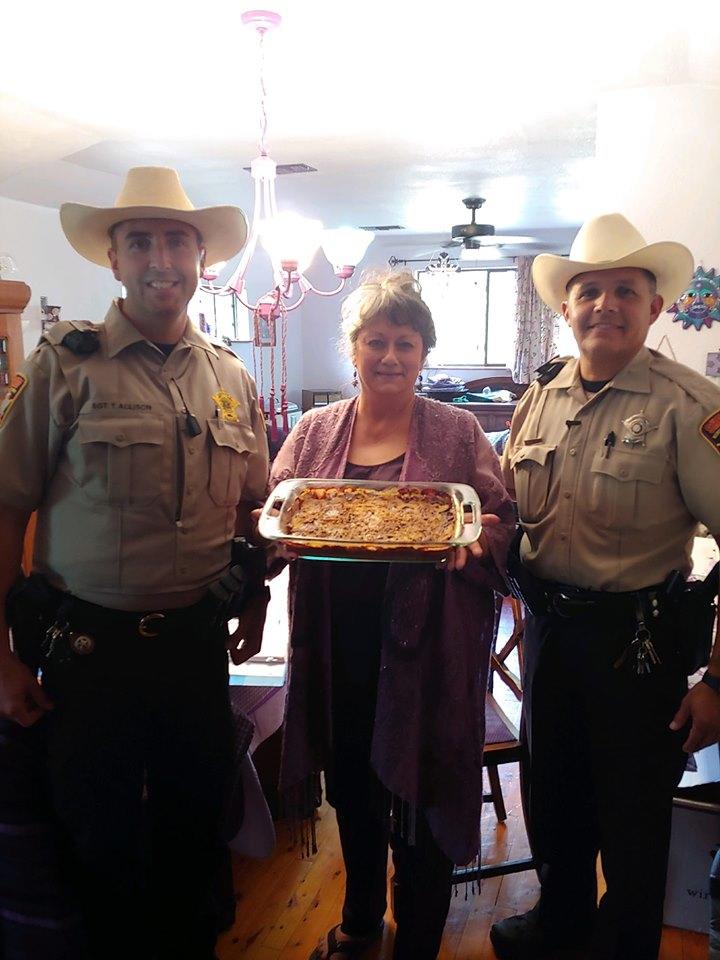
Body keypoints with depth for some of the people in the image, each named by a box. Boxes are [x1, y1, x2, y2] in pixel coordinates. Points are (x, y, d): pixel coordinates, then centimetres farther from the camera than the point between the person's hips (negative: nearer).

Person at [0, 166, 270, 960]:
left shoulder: (231, 378, 5)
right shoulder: (64, 364, -6)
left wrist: (254, 602, 4)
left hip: (198, 642, 4)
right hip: (88, 646, -3)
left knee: (193, 832, 19)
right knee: (101, 843, 14)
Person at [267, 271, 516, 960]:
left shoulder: (457, 433, 0)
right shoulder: (315, 431, 6)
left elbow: (501, 523, 0)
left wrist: (476, 540, -21)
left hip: (424, 651, -3)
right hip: (338, 651, 3)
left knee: (419, 798, 9)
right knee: (352, 793, 21)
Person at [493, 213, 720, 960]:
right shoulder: (540, 395, 2)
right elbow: (507, 507, 13)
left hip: (637, 639, -5)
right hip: (547, 625, 6)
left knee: (632, 820, 14)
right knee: (551, 792, 24)